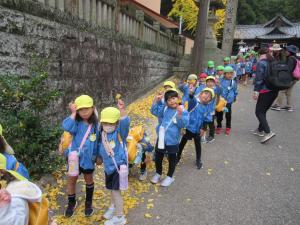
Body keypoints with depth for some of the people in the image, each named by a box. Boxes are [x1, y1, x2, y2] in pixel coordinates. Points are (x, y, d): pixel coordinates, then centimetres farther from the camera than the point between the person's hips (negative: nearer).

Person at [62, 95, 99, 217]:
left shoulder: (95, 124, -10)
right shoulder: (76, 123, -13)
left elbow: (98, 141, -1)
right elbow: (66, 127, -36)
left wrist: (98, 156, 4)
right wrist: (73, 113, -27)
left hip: (88, 157, 1)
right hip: (75, 156, 0)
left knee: (89, 179, 20)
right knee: (71, 180, 13)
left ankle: (89, 202, 43)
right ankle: (71, 203, 40)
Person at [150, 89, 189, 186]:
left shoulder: (183, 111, -15)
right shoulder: (165, 109, -1)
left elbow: (183, 124, -24)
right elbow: (154, 111, 8)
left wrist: (180, 114, -39)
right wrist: (156, 100, -4)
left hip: (172, 140, -4)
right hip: (161, 138, 5)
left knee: (172, 158, 15)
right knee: (158, 156, 19)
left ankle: (169, 177, 35)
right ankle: (158, 173, 42)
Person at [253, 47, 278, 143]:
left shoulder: (261, 63, -9)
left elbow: (259, 78, -16)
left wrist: (256, 91, -16)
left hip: (265, 91, -8)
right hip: (275, 90, 8)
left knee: (259, 112, -2)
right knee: (263, 111, 18)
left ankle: (268, 132, -13)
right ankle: (260, 130, 26)